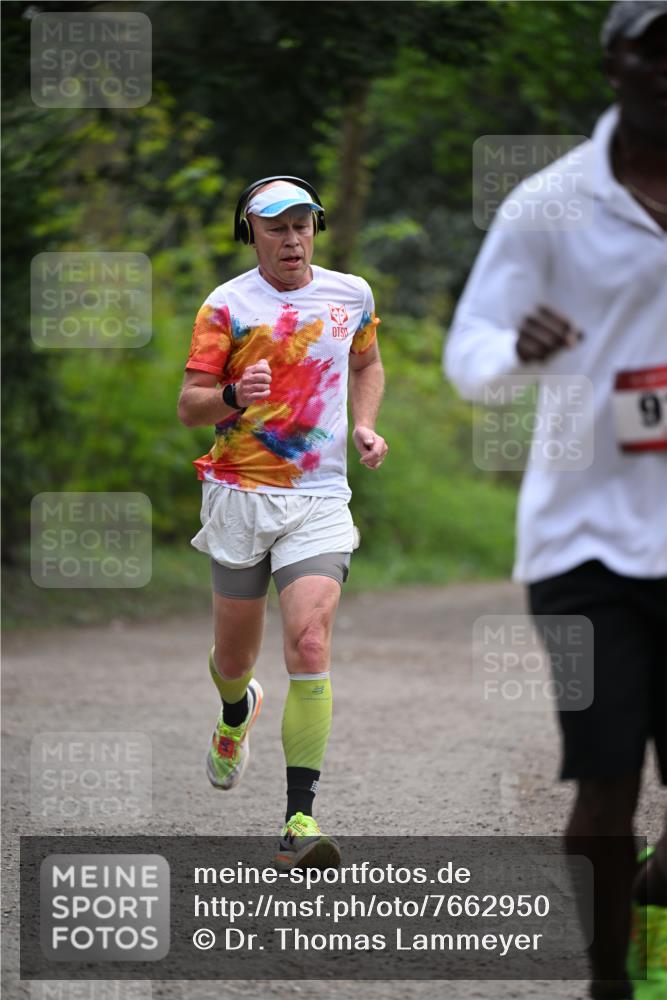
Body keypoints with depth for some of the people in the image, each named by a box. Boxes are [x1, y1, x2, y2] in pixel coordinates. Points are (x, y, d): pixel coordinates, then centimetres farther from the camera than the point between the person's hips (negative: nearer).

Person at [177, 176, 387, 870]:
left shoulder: (351, 294, 7)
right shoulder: (227, 305, -2)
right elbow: (188, 407, -3)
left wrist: (365, 426, 9)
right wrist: (234, 396, -25)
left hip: (319, 502, 0)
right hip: (240, 496, 0)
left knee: (309, 645, -18)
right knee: (234, 657, 11)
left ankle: (300, 819, -19)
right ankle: (238, 711, 51)